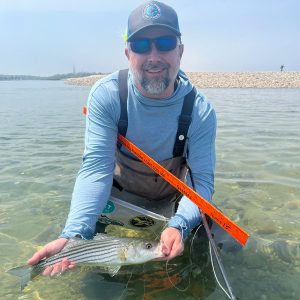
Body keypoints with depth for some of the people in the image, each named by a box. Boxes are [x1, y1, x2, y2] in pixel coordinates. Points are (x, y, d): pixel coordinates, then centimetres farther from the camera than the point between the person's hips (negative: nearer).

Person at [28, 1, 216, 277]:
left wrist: (179, 225, -46)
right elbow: (96, 167, -31)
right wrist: (74, 234, -44)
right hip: (120, 194, 0)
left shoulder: (201, 111, -25)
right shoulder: (106, 95, -26)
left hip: (171, 200, 1)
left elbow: (202, 179, -25)